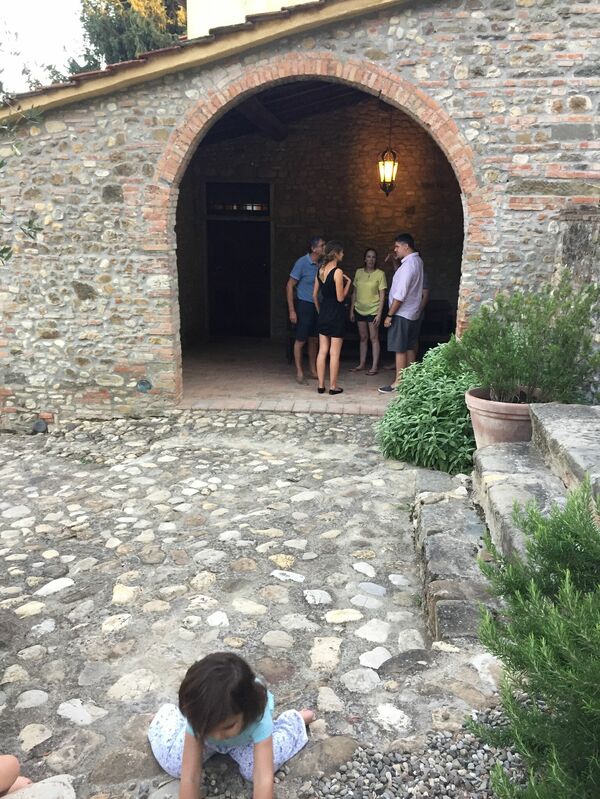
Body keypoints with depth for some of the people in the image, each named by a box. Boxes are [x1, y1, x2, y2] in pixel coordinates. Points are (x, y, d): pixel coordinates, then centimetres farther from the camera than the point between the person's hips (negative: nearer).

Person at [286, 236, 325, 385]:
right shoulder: (302, 263, -12)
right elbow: (289, 286, -10)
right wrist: (292, 310, -14)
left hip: (317, 306, 6)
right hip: (304, 305, -6)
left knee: (314, 340, 13)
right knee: (300, 340, -1)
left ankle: (313, 370, 23)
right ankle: (299, 373, 6)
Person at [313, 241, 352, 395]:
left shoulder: (320, 270, 6)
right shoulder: (338, 272, -15)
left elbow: (315, 294, 11)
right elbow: (340, 297, -15)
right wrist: (348, 282, -2)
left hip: (323, 313, 7)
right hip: (336, 314, -6)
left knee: (322, 351, 9)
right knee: (334, 353, 1)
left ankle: (321, 385, 13)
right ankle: (333, 386, 7)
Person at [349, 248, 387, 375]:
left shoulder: (380, 273, -6)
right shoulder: (359, 272, 5)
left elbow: (382, 295, -8)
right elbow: (355, 292, 10)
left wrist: (379, 313, -13)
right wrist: (351, 310, 7)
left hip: (373, 310, -4)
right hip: (359, 310, 4)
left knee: (374, 338, -2)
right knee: (363, 338, 11)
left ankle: (375, 366, 2)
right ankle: (362, 364, 18)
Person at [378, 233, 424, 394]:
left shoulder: (408, 265, -19)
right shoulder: (417, 261, 11)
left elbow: (400, 295, -23)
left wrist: (389, 315, -18)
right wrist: (394, 260, 15)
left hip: (402, 314, -10)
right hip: (412, 313, 10)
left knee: (400, 349, -5)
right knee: (409, 347, 13)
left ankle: (398, 383, 0)